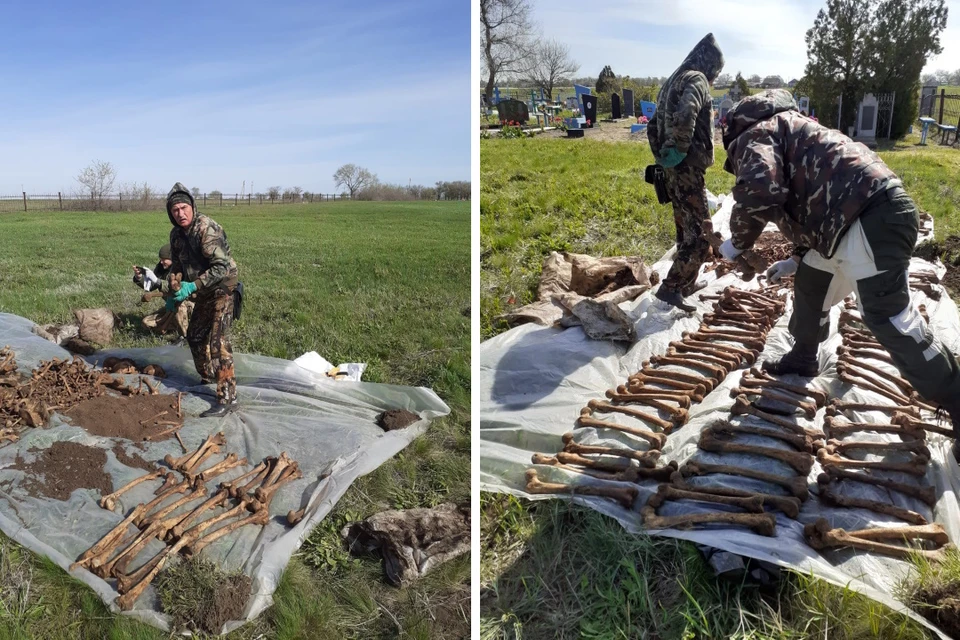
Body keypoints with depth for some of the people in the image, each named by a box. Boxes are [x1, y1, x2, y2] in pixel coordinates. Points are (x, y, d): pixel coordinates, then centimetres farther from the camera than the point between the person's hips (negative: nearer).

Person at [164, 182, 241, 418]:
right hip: (203, 293, 9)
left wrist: (192, 286, -31)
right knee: (195, 335, 20)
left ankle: (228, 398, -16)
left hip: (222, 290, -9)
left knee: (217, 341, -16)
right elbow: (176, 266, 16)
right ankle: (207, 378, 43)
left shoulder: (207, 229, -23)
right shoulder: (176, 234, 3)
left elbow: (222, 266, -29)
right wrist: (173, 294, 4)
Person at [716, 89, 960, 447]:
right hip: (856, 216, 11)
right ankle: (803, 360, 41)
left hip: (871, 216, -11)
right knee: (810, 285, 24)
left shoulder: (754, 135, 3)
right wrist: (797, 259, 37)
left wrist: (738, 242, -3)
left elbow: (758, 192, -20)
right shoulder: (783, 134, 34)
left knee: (890, 319, -9)